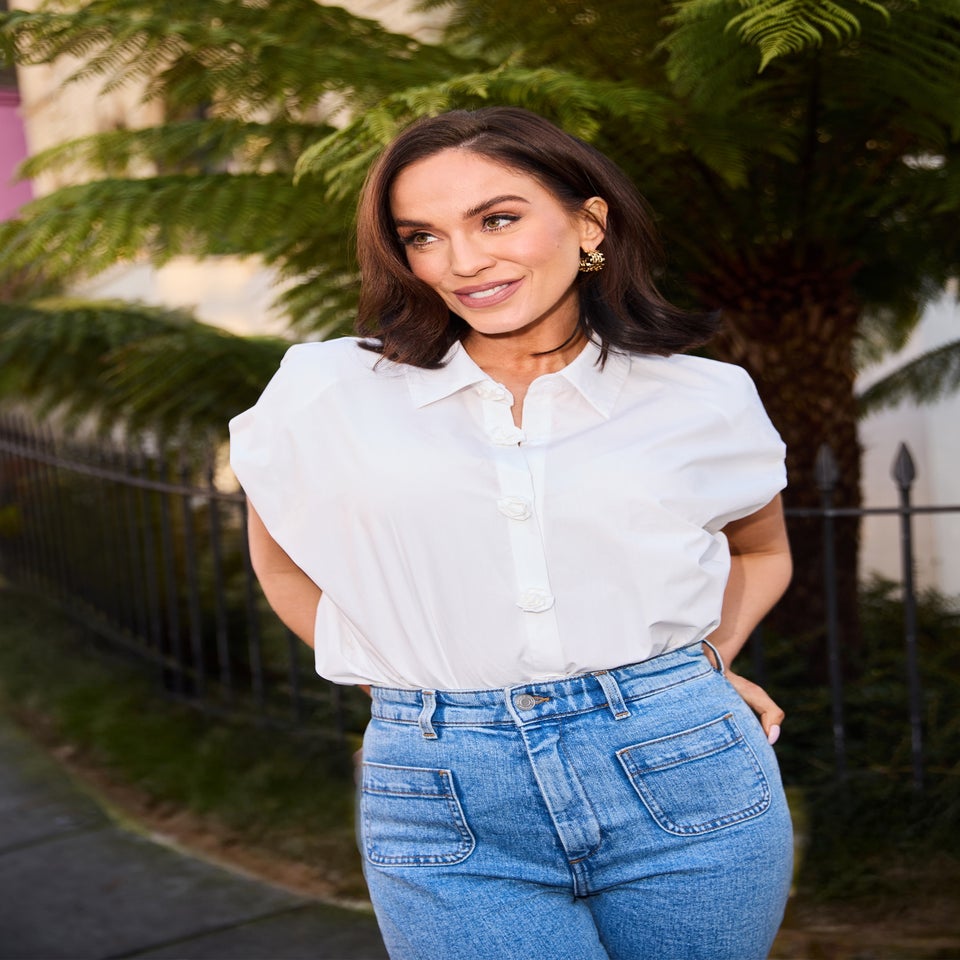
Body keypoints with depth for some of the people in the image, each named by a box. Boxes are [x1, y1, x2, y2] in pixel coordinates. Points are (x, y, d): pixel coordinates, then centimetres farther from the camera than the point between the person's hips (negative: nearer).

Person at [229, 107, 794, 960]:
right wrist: (407, 688, 6)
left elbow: (762, 551, 20)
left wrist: (702, 664, 4)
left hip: (683, 777, 1)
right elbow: (283, 563, 14)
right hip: (443, 809, -1)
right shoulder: (329, 391, 0)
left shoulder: (703, 401, 3)